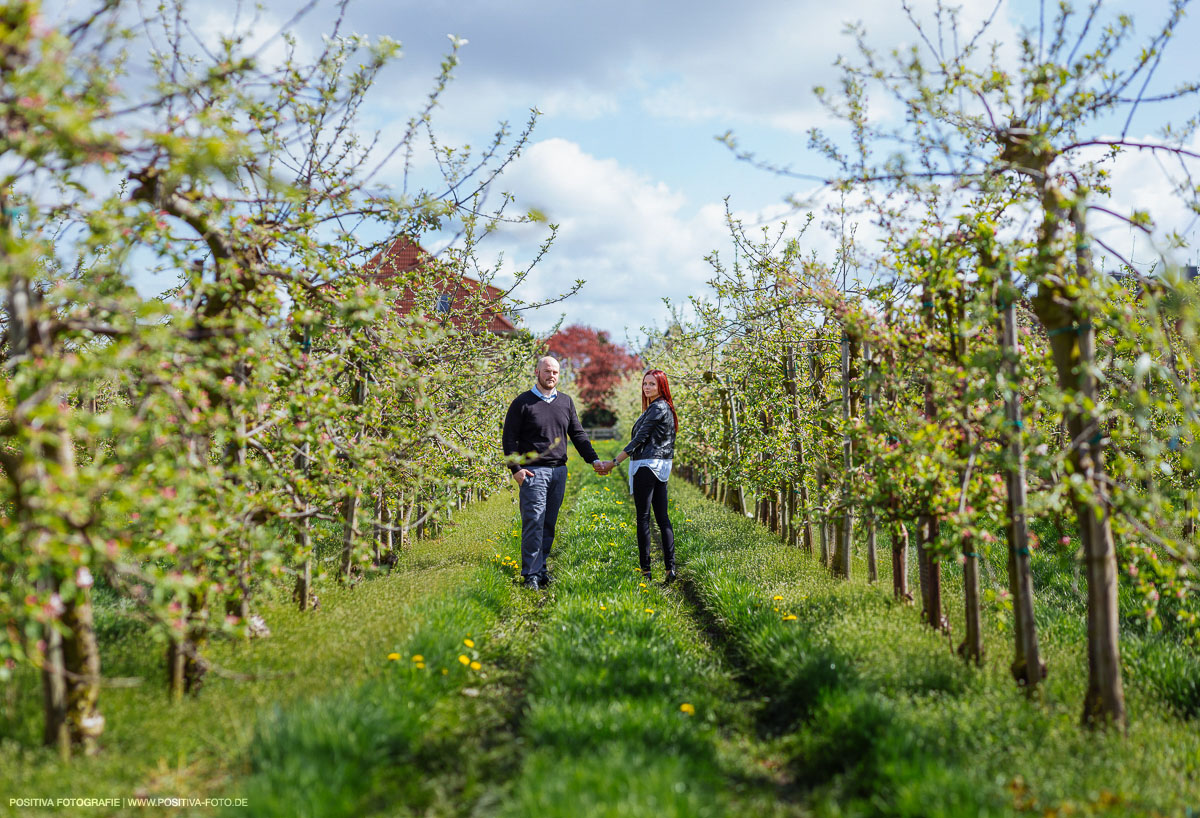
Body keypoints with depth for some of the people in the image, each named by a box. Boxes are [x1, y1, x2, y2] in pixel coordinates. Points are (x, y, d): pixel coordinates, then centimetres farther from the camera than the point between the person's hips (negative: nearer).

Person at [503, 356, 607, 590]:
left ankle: (541, 568, 15)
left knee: (549, 524, 7)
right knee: (534, 523, -9)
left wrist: (593, 460, 4)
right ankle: (531, 574, -7)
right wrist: (515, 468, -11)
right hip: (533, 472, -5)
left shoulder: (565, 402, 14)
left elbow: (578, 434, 16)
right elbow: (509, 438, -2)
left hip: (559, 471, 5)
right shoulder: (523, 403, 0)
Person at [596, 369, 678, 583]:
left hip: (647, 466, -10)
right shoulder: (662, 407, 19)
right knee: (662, 517, 7)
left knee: (643, 518, -6)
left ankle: (645, 569, -5)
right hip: (660, 468, 10)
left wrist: (613, 462, -12)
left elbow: (640, 439, -14)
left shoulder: (658, 408, -12)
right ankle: (670, 567, 4)